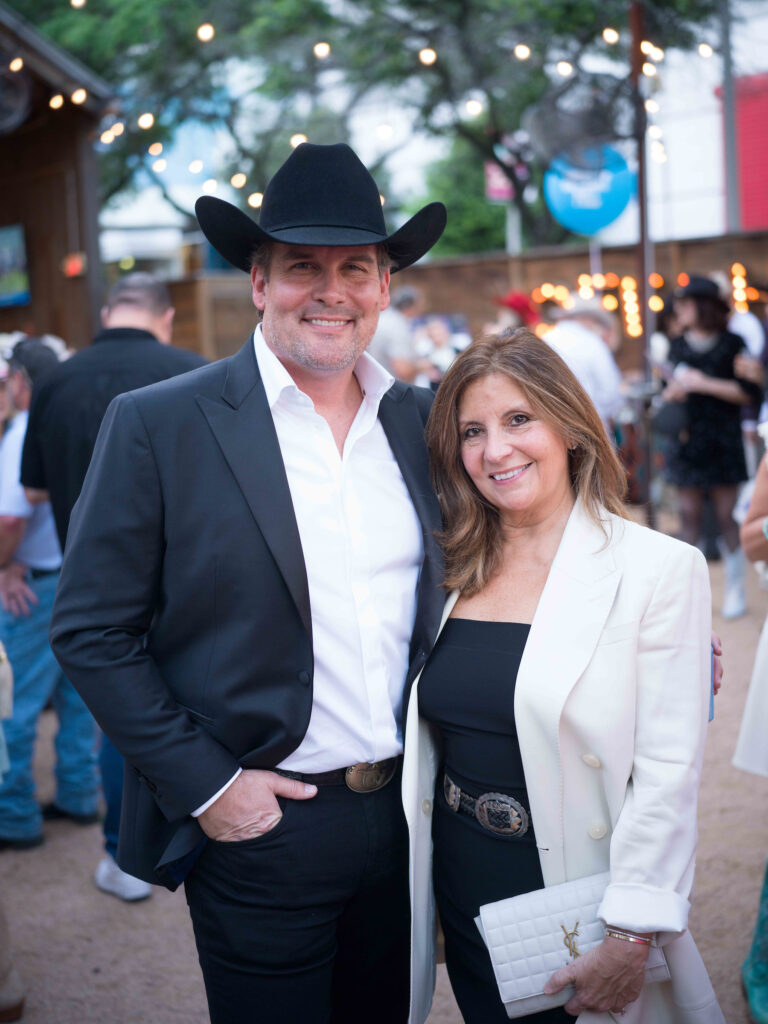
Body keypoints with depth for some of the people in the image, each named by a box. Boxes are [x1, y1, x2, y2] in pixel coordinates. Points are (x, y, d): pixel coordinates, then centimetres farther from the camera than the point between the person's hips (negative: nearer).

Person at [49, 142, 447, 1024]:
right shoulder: (155, 425, -10)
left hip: (408, 814, 5)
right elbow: (91, 632, -9)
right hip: (261, 829, -4)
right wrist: (204, 784, -13)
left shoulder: (420, 420, 4)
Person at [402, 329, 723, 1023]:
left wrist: (632, 938, -17)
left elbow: (668, 774, -15)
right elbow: (425, 744, 10)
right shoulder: (452, 568, 3)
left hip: (576, 893, -4)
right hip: (462, 896, 4)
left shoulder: (660, 568, -13)